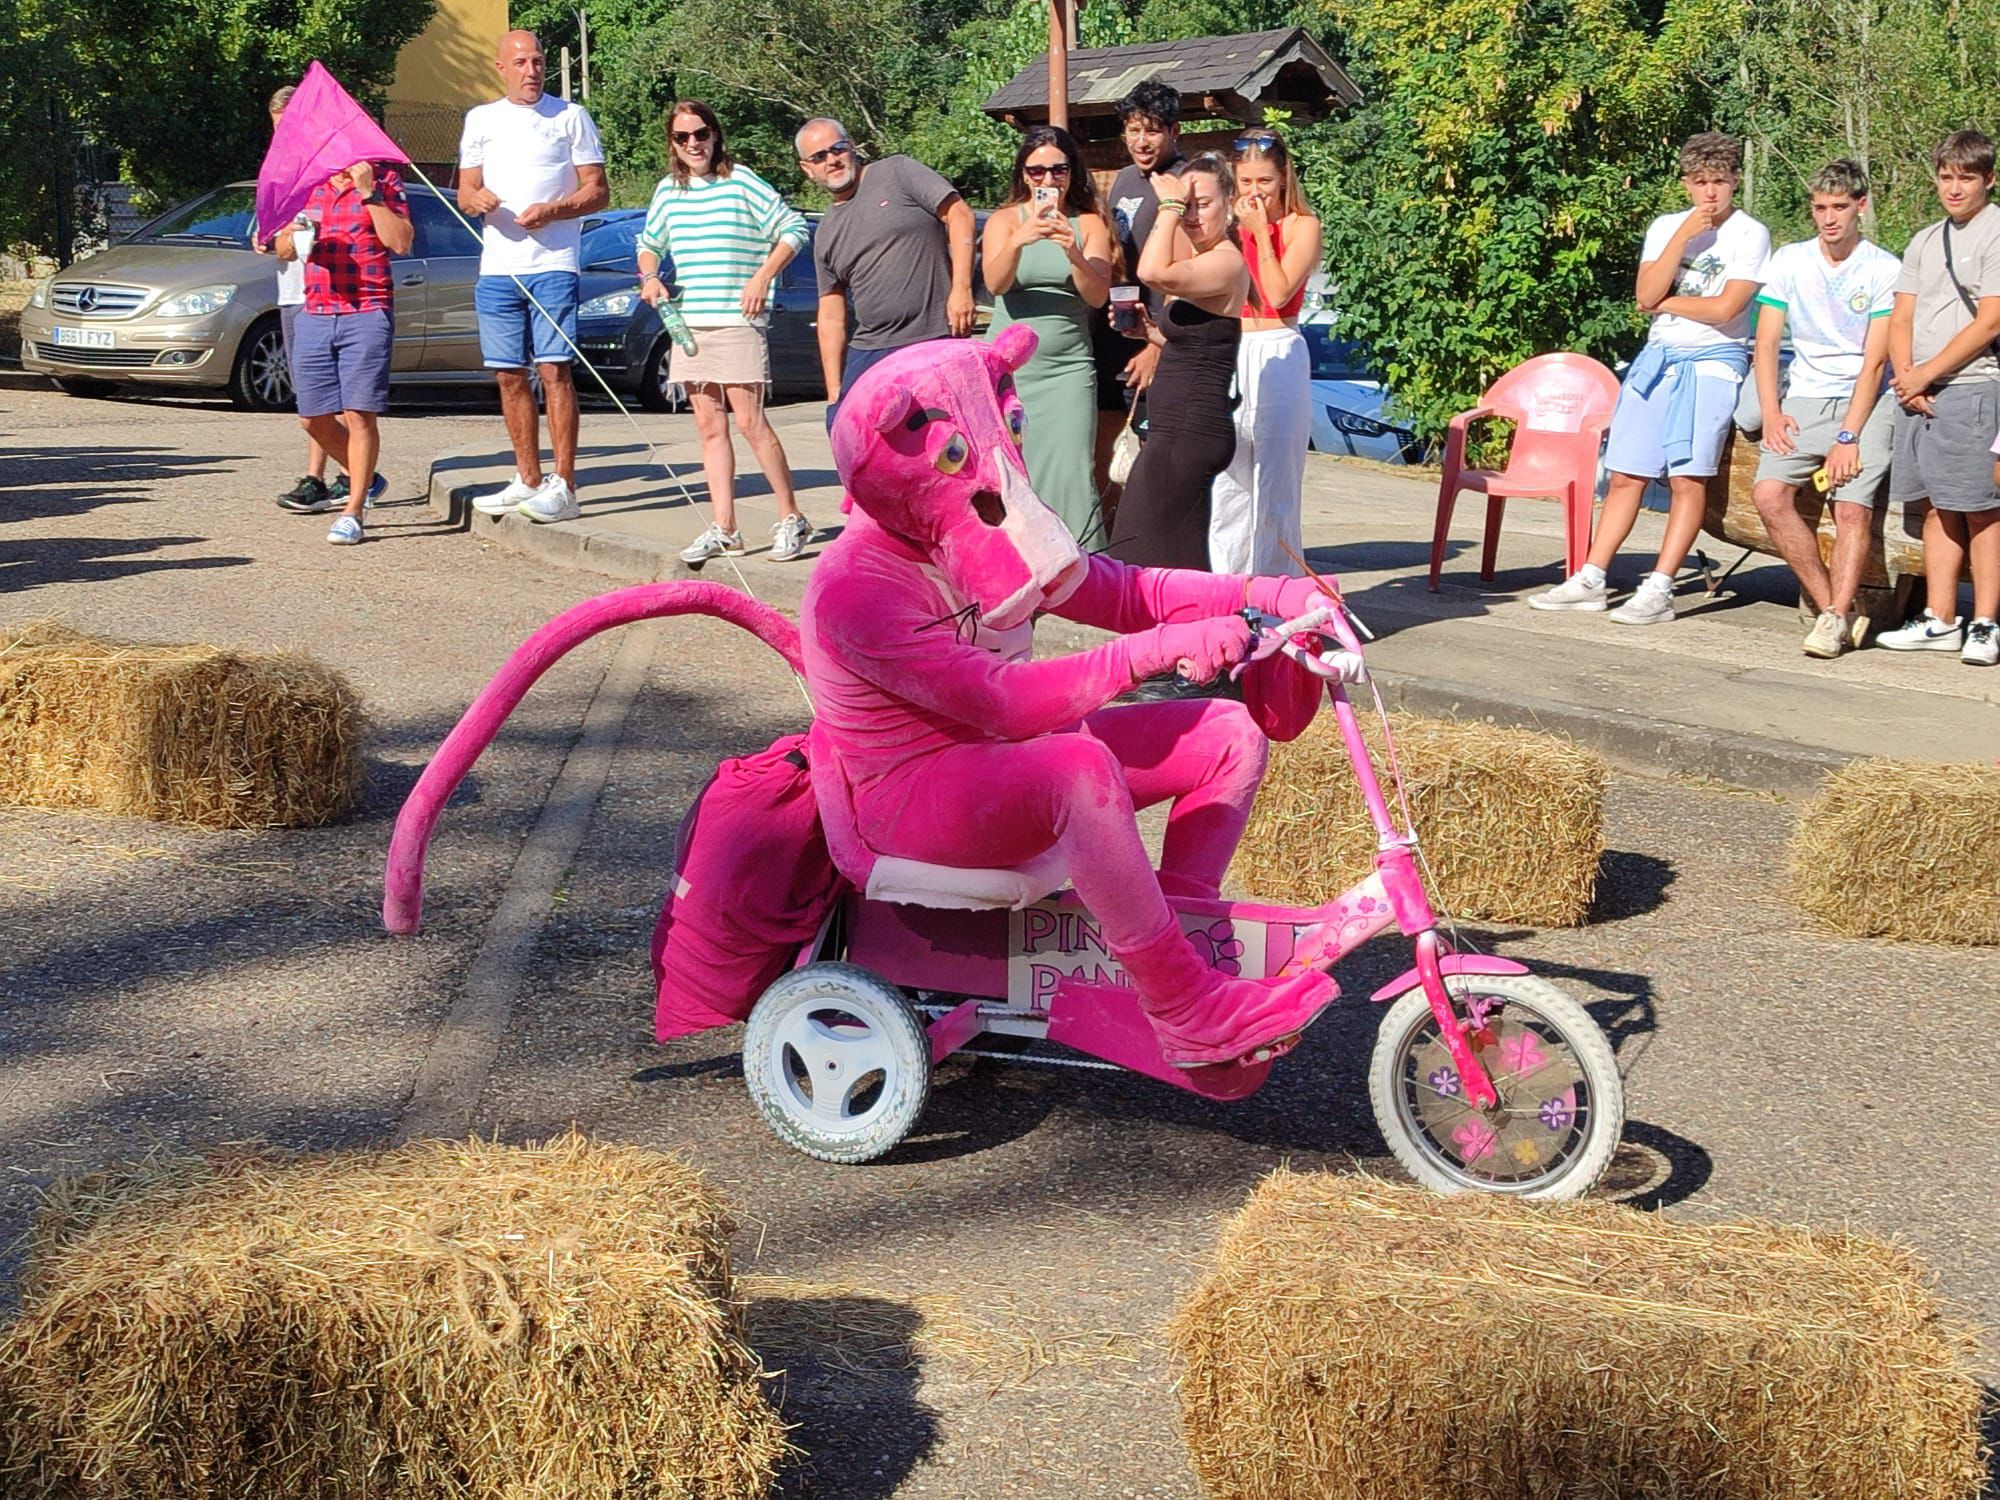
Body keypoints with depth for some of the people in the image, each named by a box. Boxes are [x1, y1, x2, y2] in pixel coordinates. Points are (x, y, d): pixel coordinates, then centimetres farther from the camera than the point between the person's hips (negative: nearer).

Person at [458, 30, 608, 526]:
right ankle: (528, 479, 17)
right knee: (509, 375, 6)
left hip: (553, 264, -4)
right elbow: (464, 193, 16)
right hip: (497, 267, 4)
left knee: (554, 370, -10)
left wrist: (553, 210, -15)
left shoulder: (571, 117, 5)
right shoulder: (480, 119, 16)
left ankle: (563, 487, -10)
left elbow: (597, 191, 2)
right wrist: (476, 199, -8)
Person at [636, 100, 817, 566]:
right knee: (710, 427, 6)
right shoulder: (668, 191, 11)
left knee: (749, 422, -9)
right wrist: (649, 277, 6)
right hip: (688, 324, 6)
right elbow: (649, 243, 26)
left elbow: (793, 229, -2)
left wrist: (762, 278, -11)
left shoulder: (742, 183, -5)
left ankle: (792, 519, 2)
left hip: (738, 323, -6)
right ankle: (723, 529, 9)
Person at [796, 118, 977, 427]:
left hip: (938, 340, -6)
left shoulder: (897, 172, 3)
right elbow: (831, 317, 16)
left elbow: (959, 214, -4)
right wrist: (834, 390, 10)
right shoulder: (826, 235, 16)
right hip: (870, 352, 6)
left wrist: (961, 289, -13)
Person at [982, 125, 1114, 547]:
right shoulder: (1005, 220, 4)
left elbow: (1098, 296, -6)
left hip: (1067, 369, -1)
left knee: (1068, 476, -10)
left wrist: (1074, 253, -25)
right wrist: (1019, 241, -32)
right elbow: (995, 283, -13)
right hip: (1008, 366, 1)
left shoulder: (1090, 223, 4)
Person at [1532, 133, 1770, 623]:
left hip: (1713, 361, -5)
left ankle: (1659, 590, -13)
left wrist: (1665, 300, -2)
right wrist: (1683, 237, -10)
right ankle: (1590, 581, 6)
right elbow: (1646, 296, -4)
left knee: (1687, 476, -12)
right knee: (1625, 474, 2)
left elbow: (1724, 308, -13)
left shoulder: (1751, 235, -3)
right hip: (1657, 357, 5)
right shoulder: (1666, 227, 10)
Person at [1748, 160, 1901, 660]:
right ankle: (1832, 606, -13)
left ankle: (1836, 617, -22)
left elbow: (1875, 360, -7)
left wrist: (1848, 436, -15)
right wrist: (1771, 413, -7)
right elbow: (1766, 343, 7)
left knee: (1852, 507, -23)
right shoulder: (1789, 261, 8)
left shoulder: (1884, 269, -2)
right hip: (1805, 399, 3)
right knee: (1769, 494, -20)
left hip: (1864, 400, -3)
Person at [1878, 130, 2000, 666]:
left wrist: (1926, 374, -10)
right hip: (1918, 393, 7)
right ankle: (1940, 621, 12)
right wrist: (1905, 376, -3)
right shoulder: (1925, 241, 18)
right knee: (1936, 507, 8)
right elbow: (1901, 319, 14)